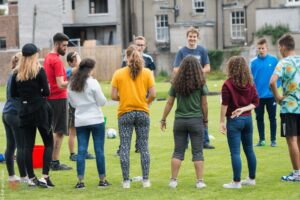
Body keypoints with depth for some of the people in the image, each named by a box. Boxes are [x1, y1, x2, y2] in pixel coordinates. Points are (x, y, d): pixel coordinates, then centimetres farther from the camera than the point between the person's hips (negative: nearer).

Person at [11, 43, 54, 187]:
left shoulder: (17, 73, 3)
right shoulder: (39, 71, -9)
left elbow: (13, 93, 6)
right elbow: (46, 92, -10)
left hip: (25, 111, 4)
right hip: (40, 110, -4)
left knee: (28, 145, 8)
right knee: (48, 143, 5)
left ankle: (31, 178, 10)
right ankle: (45, 177, -6)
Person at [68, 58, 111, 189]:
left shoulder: (72, 84, 6)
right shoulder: (93, 83, -11)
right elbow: (102, 102, -7)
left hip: (80, 121, 4)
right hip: (96, 120, -4)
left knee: (81, 150, 4)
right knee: (99, 150, 3)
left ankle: (80, 181, 0)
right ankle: (102, 180, 8)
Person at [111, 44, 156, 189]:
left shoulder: (118, 74, -3)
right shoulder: (147, 73, -1)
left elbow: (114, 96, -6)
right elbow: (153, 94, -5)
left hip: (125, 113, -1)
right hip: (142, 113, 1)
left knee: (124, 147, 4)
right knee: (144, 147, 8)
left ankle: (126, 181, 3)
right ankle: (146, 180, 6)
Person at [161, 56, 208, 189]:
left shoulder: (176, 83, 1)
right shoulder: (200, 84, -4)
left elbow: (169, 103, 4)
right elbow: (204, 104, -2)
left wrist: (163, 119, 12)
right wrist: (205, 120, 10)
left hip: (180, 120, 2)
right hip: (196, 120, -2)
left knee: (178, 152, 8)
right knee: (197, 152, 4)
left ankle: (173, 180, 7)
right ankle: (200, 181, 3)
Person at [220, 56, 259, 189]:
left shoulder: (228, 84, -11)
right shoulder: (250, 83, 4)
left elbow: (225, 104, -11)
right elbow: (255, 102, 4)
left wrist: (222, 122, -6)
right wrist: (244, 109, -4)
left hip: (234, 120, -5)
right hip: (248, 118, 5)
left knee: (235, 152, -2)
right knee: (249, 150, 15)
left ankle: (236, 182, -1)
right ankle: (252, 179, 23)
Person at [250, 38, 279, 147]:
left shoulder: (274, 60, -4)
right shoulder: (253, 62, -2)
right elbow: (250, 79, 1)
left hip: (271, 95, -1)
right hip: (258, 96, 1)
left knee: (272, 117, 5)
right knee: (259, 118, 9)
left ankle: (273, 140, 14)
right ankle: (262, 139, 20)